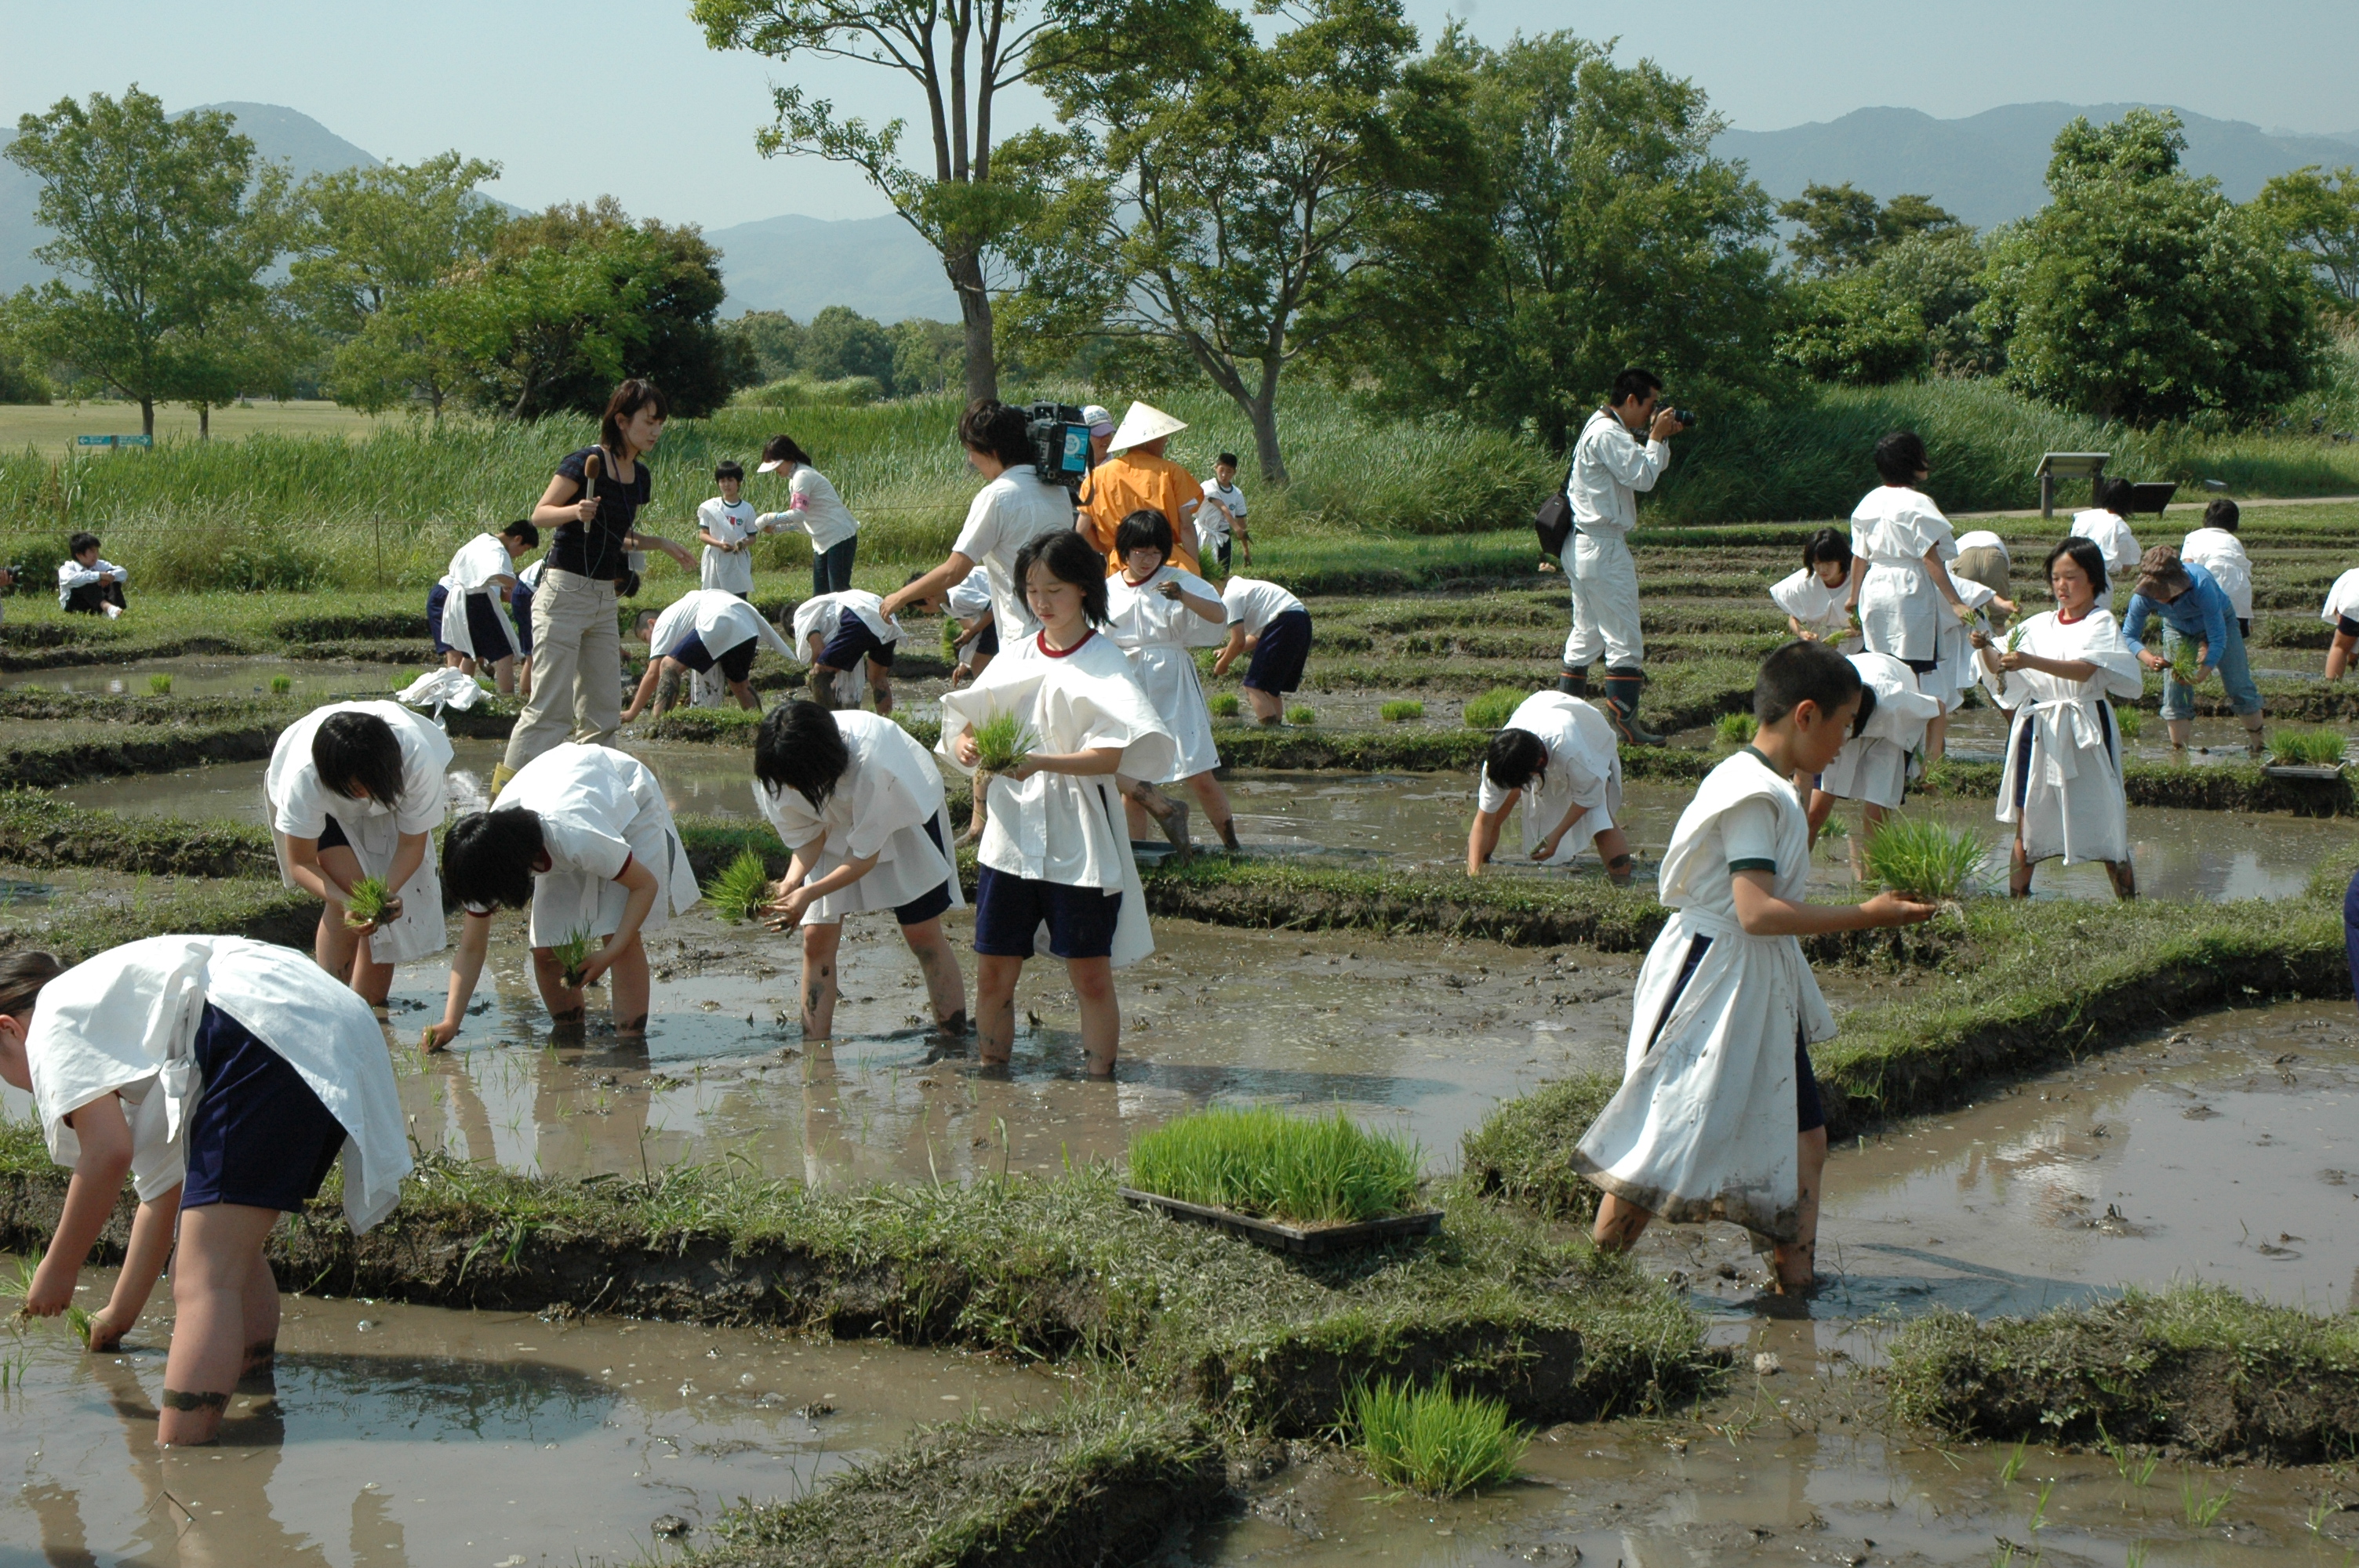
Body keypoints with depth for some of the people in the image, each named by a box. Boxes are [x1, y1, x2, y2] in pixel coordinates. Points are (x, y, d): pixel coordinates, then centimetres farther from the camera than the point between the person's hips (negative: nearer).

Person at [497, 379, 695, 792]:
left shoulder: (640, 476, 11)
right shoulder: (587, 462, -11)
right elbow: (540, 514, -11)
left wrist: (662, 544, 10)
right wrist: (575, 511, -28)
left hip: (604, 599, 8)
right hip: (565, 592, -8)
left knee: (604, 712, 6)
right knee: (550, 707, -11)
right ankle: (504, 791, -6)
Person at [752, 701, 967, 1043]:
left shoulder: (868, 761, -42)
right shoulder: (778, 774, -28)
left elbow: (867, 855, -31)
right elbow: (806, 839, -14)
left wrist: (809, 893, -41)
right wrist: (790, 883, -34)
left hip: (903, 814, -4)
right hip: (834, 829, 4)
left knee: (923, 934, -6)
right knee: (817, 939, -6)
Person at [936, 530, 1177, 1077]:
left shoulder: (1104, 662, -4)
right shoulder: (1015, 657, 10)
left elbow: (1111, 756, -14)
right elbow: (967, 722, 9)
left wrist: (1040, 762, -28)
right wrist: (965, 745, -15)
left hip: (1078, 841, -4)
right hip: (1011, 834, 4)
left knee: (1091, 974, -1)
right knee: (993, 971, 5)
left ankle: (1100, 1080, 10)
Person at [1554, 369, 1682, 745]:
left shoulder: (1600, 429, 19)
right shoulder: (1608, 435, -15)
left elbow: (1640, 471, 20)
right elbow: (1642, 476, -20)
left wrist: (1660, 439, 8)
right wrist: (1657, 438, -8)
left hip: (1582, 545, 11)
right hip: (1602, 548, -11)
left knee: (1585, 635, 15)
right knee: (1624, 639, -8)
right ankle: (1624, 723, -10)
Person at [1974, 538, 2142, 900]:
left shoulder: (2100, 623, -3)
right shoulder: (2039, 626, 11)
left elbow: (2084, 669, -20)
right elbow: (1999, 669, 10)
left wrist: (2030, 661, -32)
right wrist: (1987, 648, -12)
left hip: (2084, 733, -4)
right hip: (2038, 729, 4)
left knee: (2102, 822, 0)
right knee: (2027, 817, 2)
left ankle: (2129, 903, 8)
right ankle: (2015, 897, 7)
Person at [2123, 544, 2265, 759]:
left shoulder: (2201, 585, -43)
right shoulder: (2143, 595, -34)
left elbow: (2218, 638, -39)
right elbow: (2128, 636, -22)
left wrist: (2201, 673, -52)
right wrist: (2148, 659, -43)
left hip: (2218, 621, -2)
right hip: (2178, 628, 2)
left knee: (2239, 689, 0)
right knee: (2175, 695, -5)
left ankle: (2258, 746, 17)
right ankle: (2179, 757, 3)